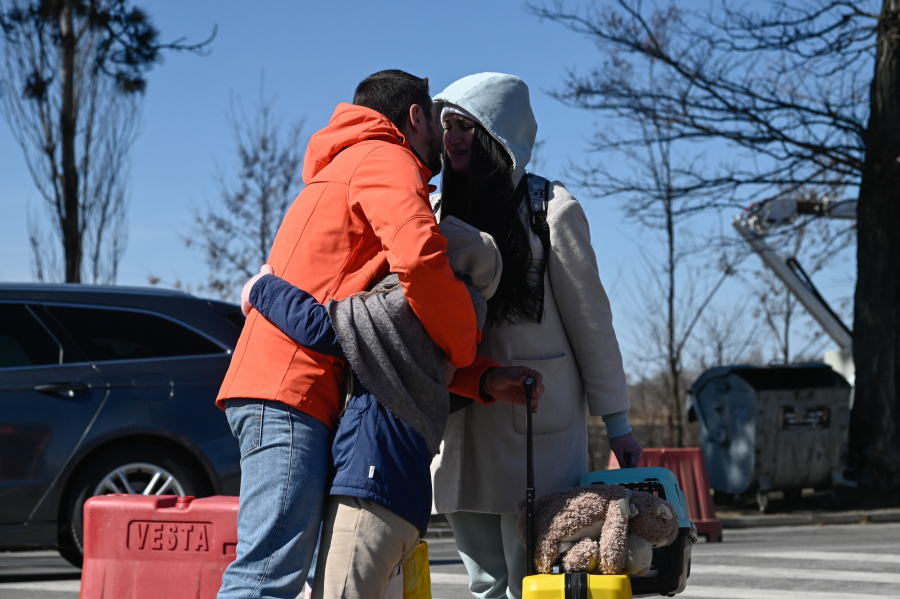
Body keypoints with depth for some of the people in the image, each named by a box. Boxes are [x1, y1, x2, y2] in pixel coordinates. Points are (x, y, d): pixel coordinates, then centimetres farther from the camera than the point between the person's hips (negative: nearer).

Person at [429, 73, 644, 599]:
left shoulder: (550, 208, -2)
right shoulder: (440, 211, 13)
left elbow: (589, 319, 0)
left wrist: (617, 422, 1)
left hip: (535, 421, -5)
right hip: (460, 422, 5)